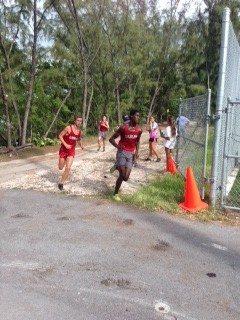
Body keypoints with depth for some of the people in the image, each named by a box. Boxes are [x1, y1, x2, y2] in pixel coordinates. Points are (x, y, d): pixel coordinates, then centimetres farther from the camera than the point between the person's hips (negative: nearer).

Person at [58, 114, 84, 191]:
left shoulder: (80, 132, 0)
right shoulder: (68, 128, -17)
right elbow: (60, 136, -13)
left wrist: (81, 145, 0)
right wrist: (65, 145, -23)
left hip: (71, 151, 3)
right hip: (63, 149, -3)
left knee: (68, 168, -13)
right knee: (61, 167, 10)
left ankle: (61, 183, 4)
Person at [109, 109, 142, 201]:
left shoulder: (139, 130, 1)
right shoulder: (123, 127, -11)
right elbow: (111, 139, -6)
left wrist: (136, 151, 3)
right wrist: (117, 146, -25)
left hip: (131, 154, 4)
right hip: (122, 152, -4)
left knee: (126, 178, -3)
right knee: (122, 175, -12)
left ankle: (117, 167, 28)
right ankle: (115, 194, 10)